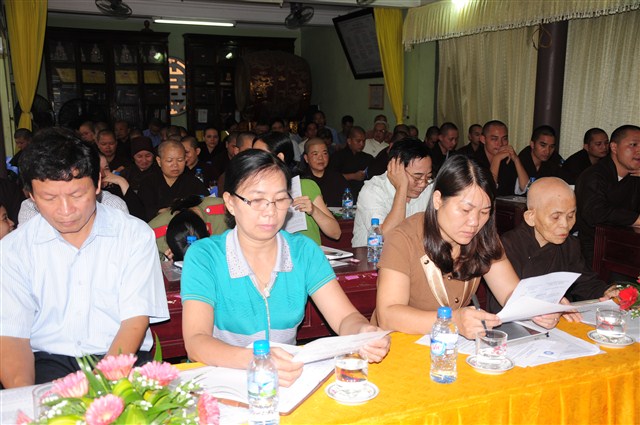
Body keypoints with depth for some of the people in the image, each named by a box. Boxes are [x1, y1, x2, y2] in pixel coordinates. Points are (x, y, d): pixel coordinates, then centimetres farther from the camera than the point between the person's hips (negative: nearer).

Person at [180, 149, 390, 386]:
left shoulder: (304, 251, 2)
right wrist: (250, 358, -38)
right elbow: (195, 341, -19)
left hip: (290, 379, 4)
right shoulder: (203, 256, -8)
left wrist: (364, 332, -27)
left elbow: (345, 317, -3)